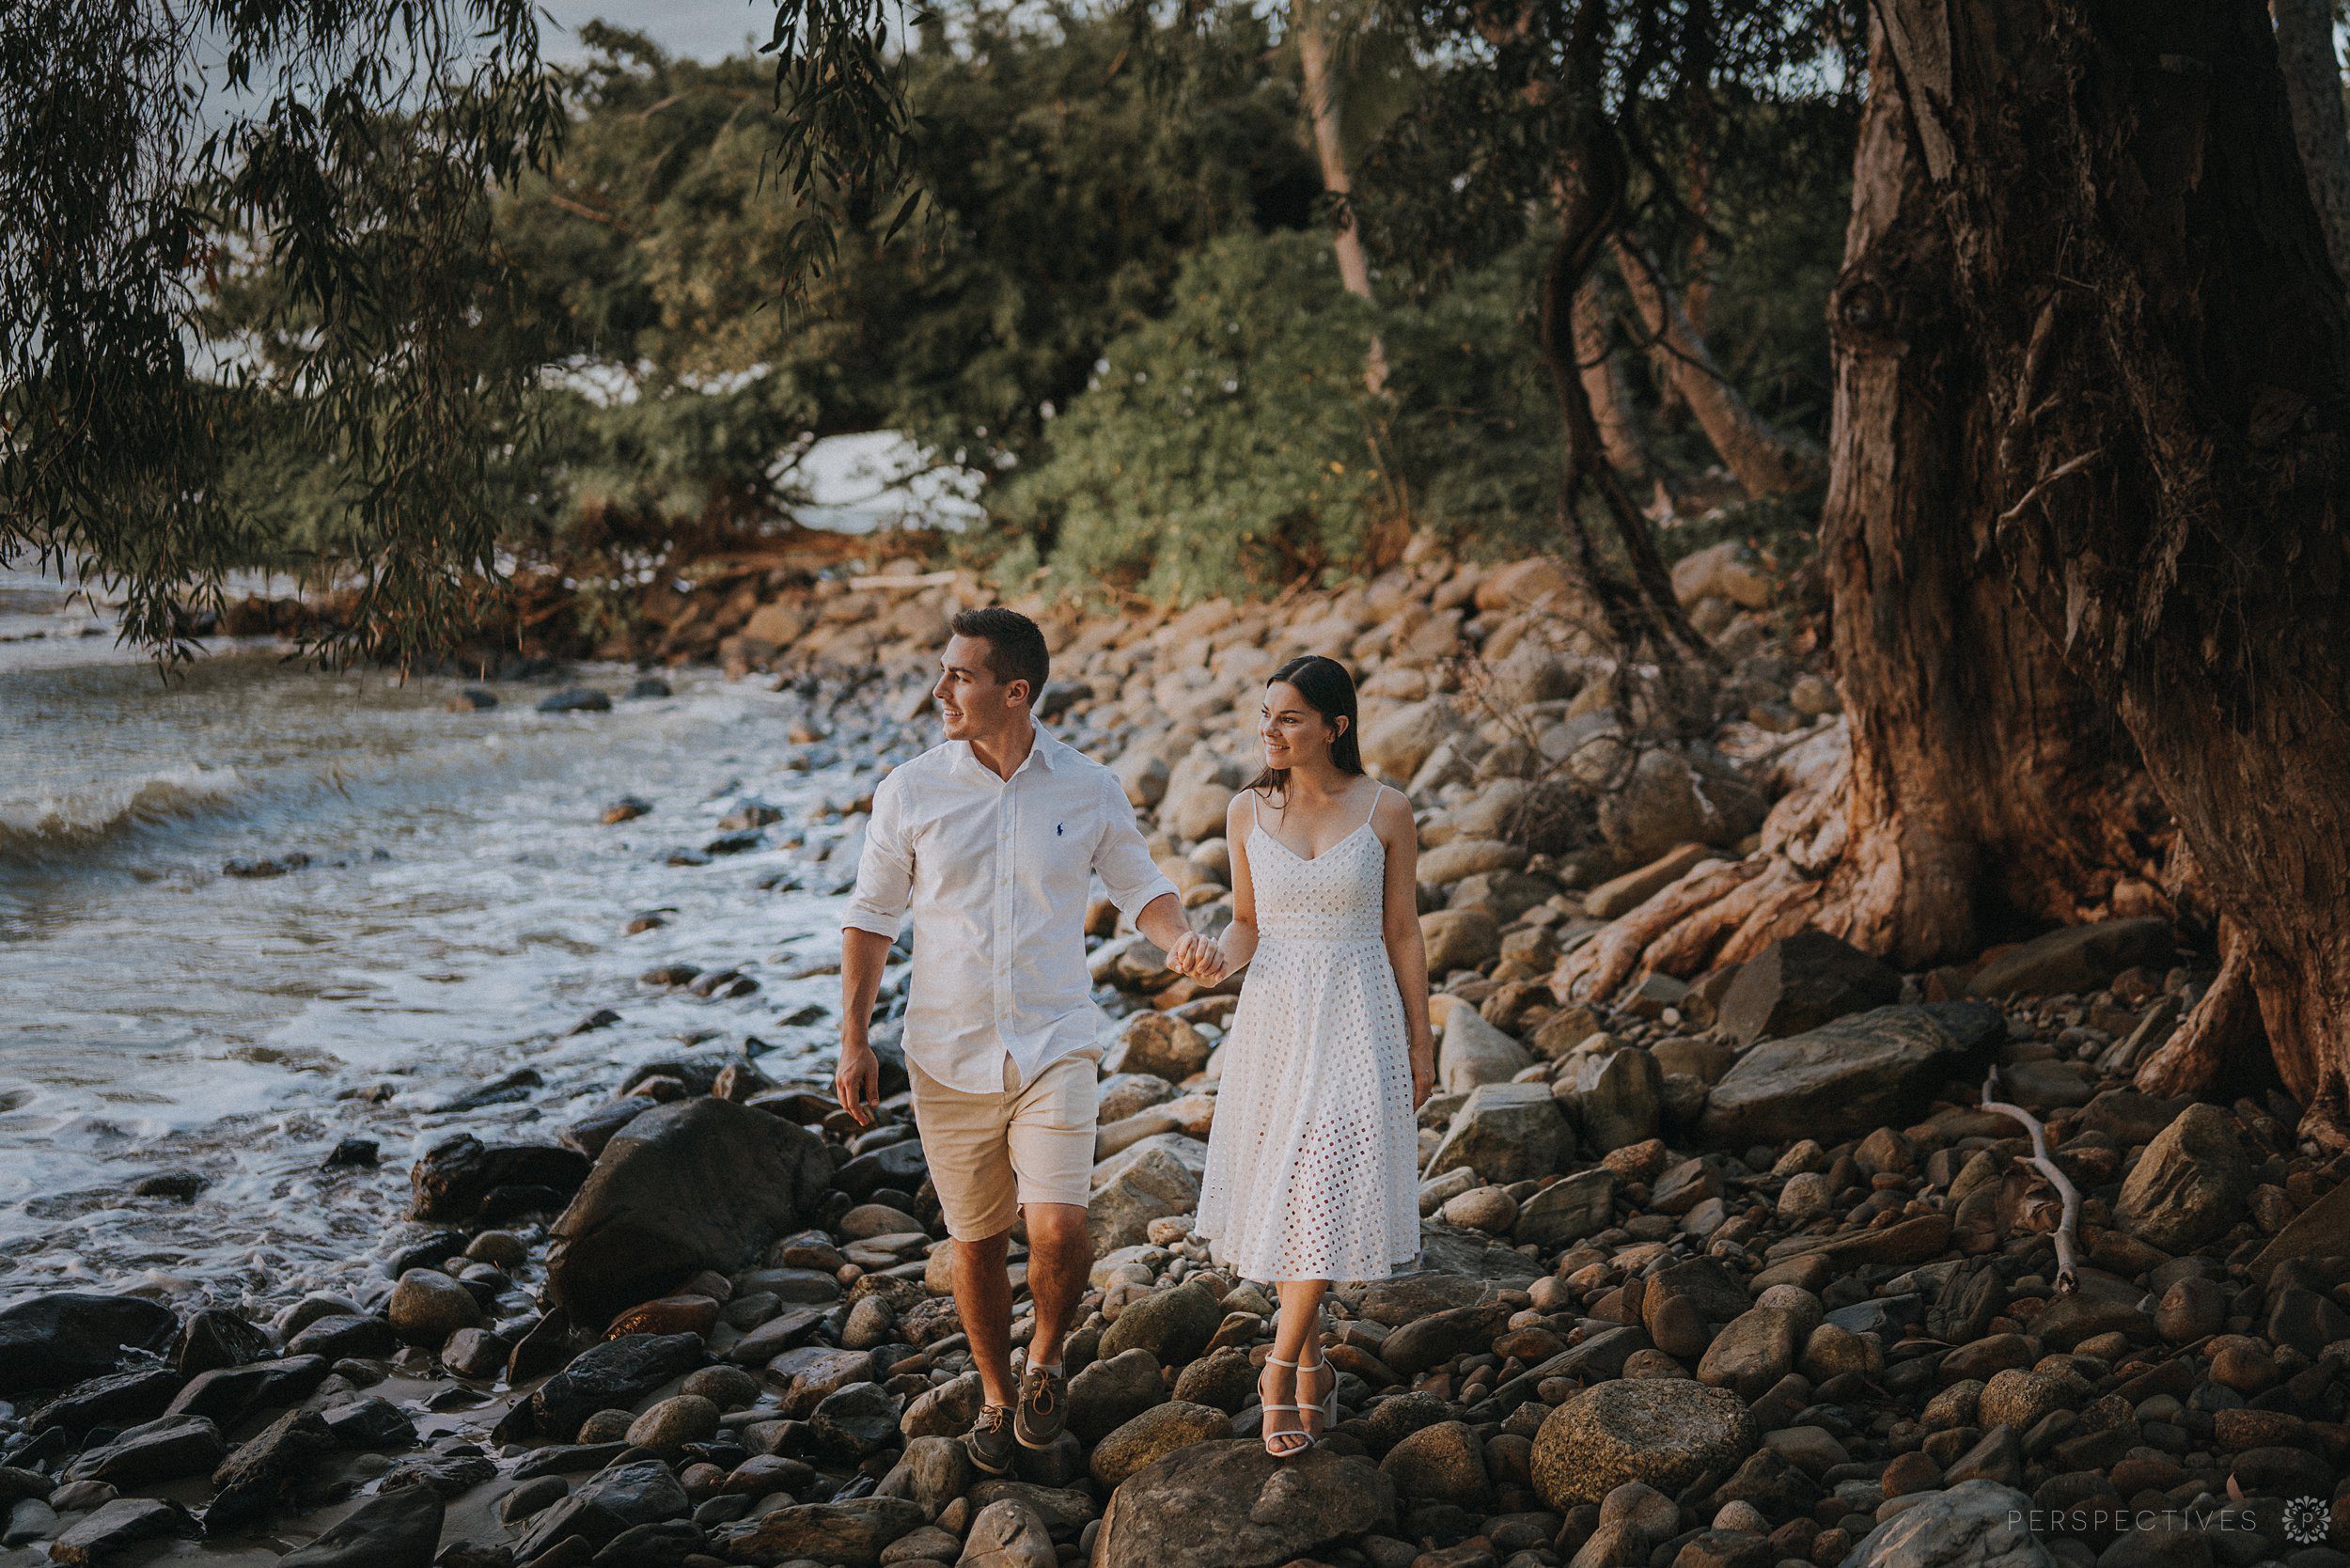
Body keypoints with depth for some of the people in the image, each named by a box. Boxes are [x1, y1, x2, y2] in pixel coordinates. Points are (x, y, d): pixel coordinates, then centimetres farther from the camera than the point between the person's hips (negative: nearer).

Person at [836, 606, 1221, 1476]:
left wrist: (1178, 934, -12)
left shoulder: (1089, 790, -3)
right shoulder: (910, 792, -4)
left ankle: (1047, 1359, 16)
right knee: (977, 1240, 10)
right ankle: (996, 1395, 34)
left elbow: (1139, 884, 10)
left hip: (1056, 1046, -1)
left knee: (1057, 1231, -15)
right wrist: (853, 1039, 0)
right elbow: (870, 916, 4)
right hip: (948, 1056, 1)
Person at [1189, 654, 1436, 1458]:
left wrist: (1421, 1040, 4)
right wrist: (1218, 960, -13)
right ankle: (1311, 1362, 24)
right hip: (1275, 1017, 3)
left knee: (1327, 1194, -11)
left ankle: (1280, 1369, 1)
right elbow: (1248, 922, 10)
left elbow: (1402, 932, 1)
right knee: (1279, 1196, 8)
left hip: (1357, 1021, -3)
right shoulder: (1248, 812, 0)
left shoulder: (1386, 811, -6)